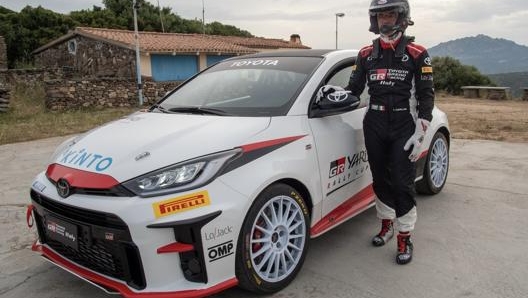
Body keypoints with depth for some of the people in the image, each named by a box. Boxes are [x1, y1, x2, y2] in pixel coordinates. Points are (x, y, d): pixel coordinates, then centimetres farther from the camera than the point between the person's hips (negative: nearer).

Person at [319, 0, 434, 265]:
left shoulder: (416, 54, -3)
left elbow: (426, 96, -5)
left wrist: (420, 134, -12)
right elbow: (354, 89, 9)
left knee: (402, 183, -3)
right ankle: (386, 224, 31)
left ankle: (404, 238, 8)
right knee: (380, 180, 12)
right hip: (374, 124, 4)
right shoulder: (366, 54, 8)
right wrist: (336, 92, -13)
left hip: (404, 126, -3)